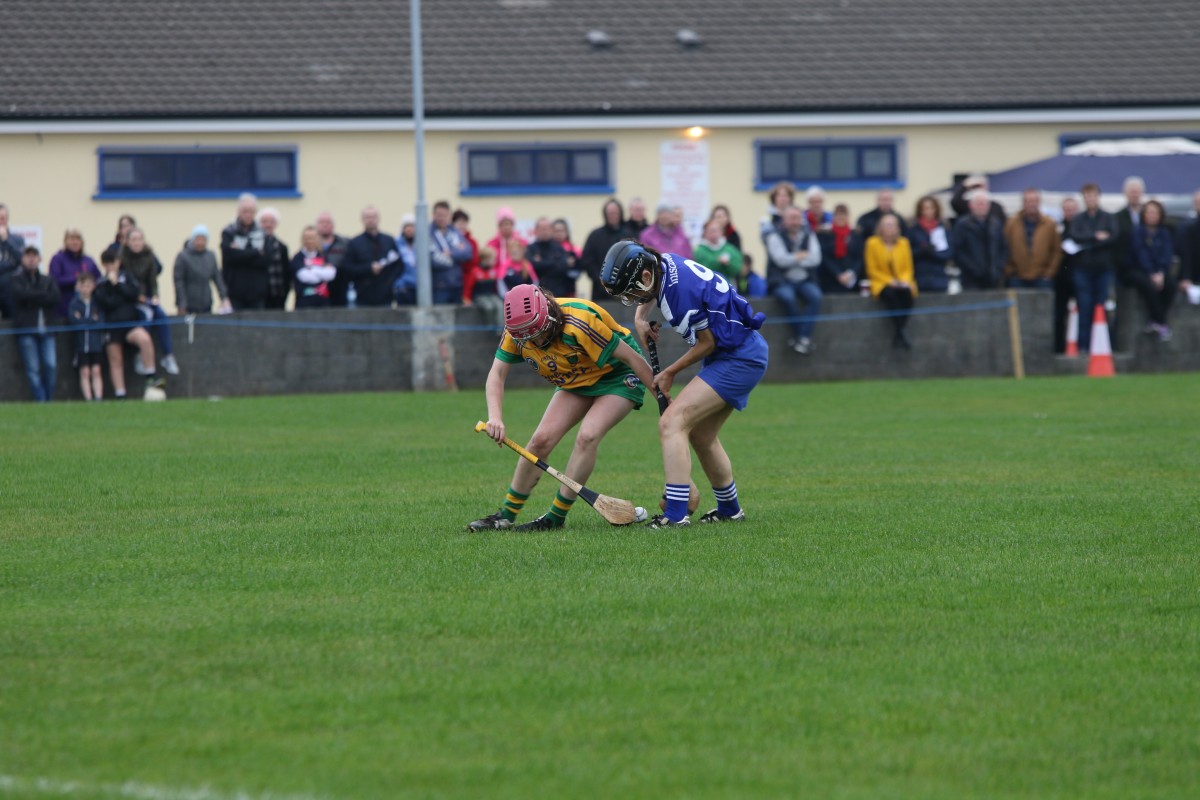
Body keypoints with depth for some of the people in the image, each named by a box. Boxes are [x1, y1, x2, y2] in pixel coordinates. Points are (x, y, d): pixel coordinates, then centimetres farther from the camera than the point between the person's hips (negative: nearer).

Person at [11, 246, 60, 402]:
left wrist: (32, 298, -7)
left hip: (46, 329, 2)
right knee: (33, 368, -7)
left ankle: (48, 398, 1)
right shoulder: (17, 279, 8)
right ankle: (41, 401, -6)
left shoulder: (48, 280, 16)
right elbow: (21, 294, -12)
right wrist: (43, 295, -5)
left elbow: (55, 298, -1)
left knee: (51, 365, -9)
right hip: (26, 330, -2)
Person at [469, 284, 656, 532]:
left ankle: (555, 518, -15)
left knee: (587, 436, -25)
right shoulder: (518, 330, -19)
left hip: (618, 375, -6)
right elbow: (497, 373, -13)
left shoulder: (579, 323, -37)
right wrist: (495, 417, -31)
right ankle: (506, 515, 6)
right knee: (541, 440, -7)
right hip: (576, 382, 6)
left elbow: (629, 356, -28)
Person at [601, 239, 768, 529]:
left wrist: (670, 372, -3)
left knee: (672, 422, -18)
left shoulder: (682, 290, -29)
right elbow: (648, 299, 24)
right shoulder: (661, 264, -2)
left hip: (738, 360, -10)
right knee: (700, 435, 19)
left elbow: (708, 342, -17)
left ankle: (675, 514, -23)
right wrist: (641, 318, 3)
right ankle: (729, 510, 35)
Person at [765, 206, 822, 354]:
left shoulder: (809, 236, 12)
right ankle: (805, 338, -23)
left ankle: (803, 338, -29)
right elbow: (781, 259, -12)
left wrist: (794, 259, -9)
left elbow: (815, 259, -2)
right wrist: (803, 256, -4)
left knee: (815, 296, -28)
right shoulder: (776, 237, 2)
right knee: (788, 297, -35)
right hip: (782, 282, -3)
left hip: (804, 280, 3)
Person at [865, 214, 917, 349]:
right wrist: (890, 281, -13)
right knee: (891, 294, -37)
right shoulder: (873, 243, -2)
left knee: (906, 293, -33)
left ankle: (897, 335, -29)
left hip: (902, 282, 2)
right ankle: (902, 333, -34)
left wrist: (905, 281, -11)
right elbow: (872, 270, -1)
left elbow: (908, 268, 10)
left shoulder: (904, 243, 7)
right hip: (882, 284, -2)